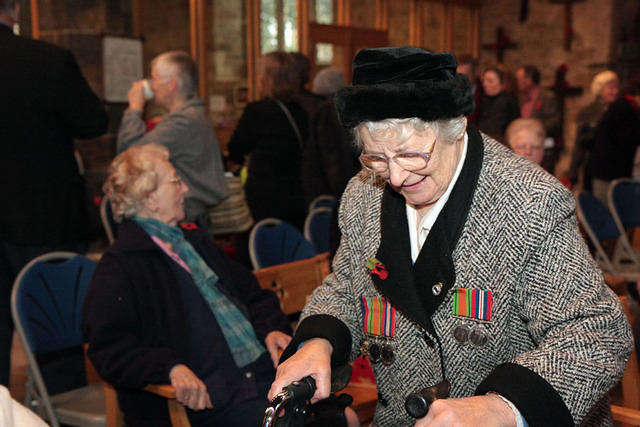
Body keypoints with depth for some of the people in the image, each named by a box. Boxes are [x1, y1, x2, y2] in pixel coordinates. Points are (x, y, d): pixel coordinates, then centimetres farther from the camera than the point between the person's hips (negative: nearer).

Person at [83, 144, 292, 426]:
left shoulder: (194, 239, 24)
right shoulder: (118, 268, -1)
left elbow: (250, 291, 29)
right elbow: (109, 347, -11)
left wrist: (271, 327, 9)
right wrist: (173, 368, -26)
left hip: (263, 370, 7)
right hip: (204, 396, -7)